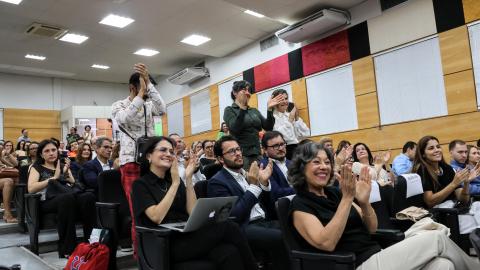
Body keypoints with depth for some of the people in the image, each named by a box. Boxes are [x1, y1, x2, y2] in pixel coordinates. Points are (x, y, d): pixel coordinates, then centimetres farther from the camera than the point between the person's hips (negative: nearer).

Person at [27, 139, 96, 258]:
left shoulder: (63, 166, 25)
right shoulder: (37, 167, 15)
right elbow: (31, 188, -3)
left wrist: (66, 173, -2)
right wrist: (54, 177, -6)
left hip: (68, 198, 3)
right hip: (47, 202, -3)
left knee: (88, 196, -32)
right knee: (67, 197, -40)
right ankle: (66, 248, -36)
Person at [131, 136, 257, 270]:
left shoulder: (175, 181, 16)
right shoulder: (140, 184, 2)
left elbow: (193, 213, 4)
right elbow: (157, 217, -15)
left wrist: (188, 179, -3)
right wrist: (175, 183, -12)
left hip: (188, 236, 5)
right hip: (168, 244, -5)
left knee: (229, 253, -30)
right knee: (228, 227, -25)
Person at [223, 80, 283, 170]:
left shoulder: (254, 111, 16)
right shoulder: (229, 110, 1)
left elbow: (268, 127, 6)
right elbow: (234, 128, -18)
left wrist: (269, 109, -8)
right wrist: (242, 107, -26)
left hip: (256, 153, 5)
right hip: (240, 154, -5)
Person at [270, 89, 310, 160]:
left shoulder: (290, 115, 11)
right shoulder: (272, 117, -6)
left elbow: (305, 134, 5)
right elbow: (282, 136, -18)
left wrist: (297, 118, -2)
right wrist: (290, 119, -11)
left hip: (297, 149, 6)